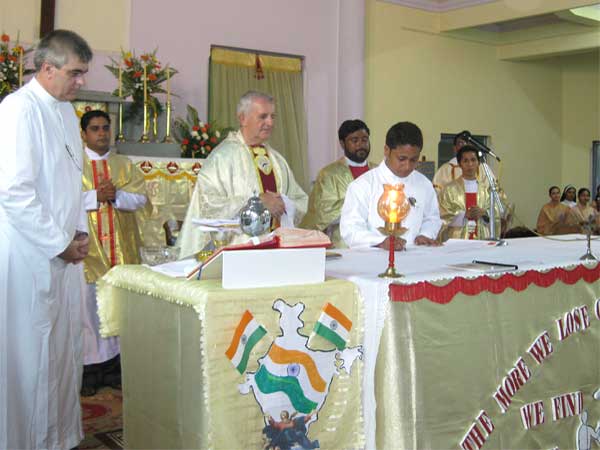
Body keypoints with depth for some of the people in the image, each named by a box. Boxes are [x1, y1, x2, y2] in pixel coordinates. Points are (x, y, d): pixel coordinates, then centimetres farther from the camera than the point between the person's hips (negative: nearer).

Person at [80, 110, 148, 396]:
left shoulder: (124, 165, 13)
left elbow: (141, 198, 4)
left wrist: (116, 195, -13)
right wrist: (95, 196, -18)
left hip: (121, 249, 3)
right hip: (87, 249, -3)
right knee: (88, 308, -1)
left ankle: (114, 364, 17)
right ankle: (90, 367, 8)